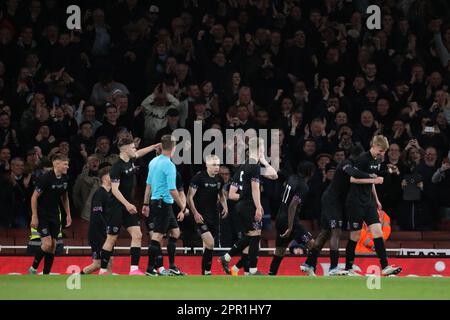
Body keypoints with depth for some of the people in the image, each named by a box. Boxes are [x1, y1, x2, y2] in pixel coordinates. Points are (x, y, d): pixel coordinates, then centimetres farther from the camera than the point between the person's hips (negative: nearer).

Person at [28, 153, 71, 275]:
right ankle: (33, 269, 3)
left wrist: (68, 214, 13)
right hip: (42, 215, -7)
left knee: (53, 246, 3)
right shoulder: (46, 178, -20)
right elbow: (34, 197, -16)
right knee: (47, 244, -16)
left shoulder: (65, 179, 0)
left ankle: (46, 275, 10)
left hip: (55, 215, 7)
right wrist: (34, 217, -18)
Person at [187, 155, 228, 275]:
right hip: (201, 217, -6)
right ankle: (207, 271, -11)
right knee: (210, 243, -18)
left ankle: (205, 272, 19)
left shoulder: (219, 179, 7)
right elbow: (190, 197, -11)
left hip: (214, 216, 6)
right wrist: (195, 213, -18)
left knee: (208, 245, 11)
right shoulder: (199, 177, -12)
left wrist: (225, 206, 8)